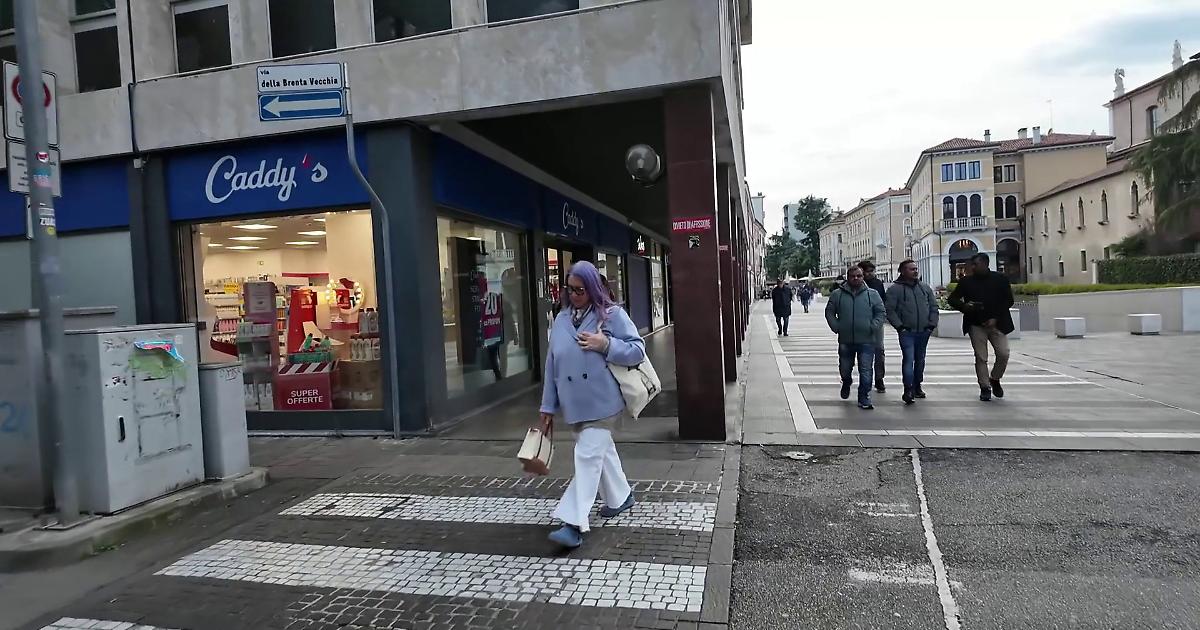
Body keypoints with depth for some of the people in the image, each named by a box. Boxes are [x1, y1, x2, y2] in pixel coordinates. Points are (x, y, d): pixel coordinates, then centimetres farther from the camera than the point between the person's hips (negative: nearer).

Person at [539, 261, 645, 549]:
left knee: (588, 456, -10)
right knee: (601, 450, 20)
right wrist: (548, 406, 8)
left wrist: (607, 345, -21)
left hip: (602, 402, -6)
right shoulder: (561, 319, 7)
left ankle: (574, 524, -8)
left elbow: (638, 350, -6)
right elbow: (552, 363, 9)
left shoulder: (612, 314, -7)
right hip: (575, 404, 6)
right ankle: (620, 497, 41)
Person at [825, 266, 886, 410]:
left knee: (866, 372, -4)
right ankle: (846, 384, 47)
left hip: (866, 340, -1)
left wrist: (873, 327, -6)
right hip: (845, 340, 1)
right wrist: (836, 327, -3)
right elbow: (829, 312, 9)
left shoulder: (872, 294, 4)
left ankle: (864, 400, 5)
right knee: (844, 369, 15)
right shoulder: (837, 294, 4)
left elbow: (881, 313, 7)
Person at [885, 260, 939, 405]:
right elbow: (889, 310, -7)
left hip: (924, 332, 5)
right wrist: (899, 326, -12)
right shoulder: (895, 289, -4)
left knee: (920, 360, 14)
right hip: (907, 332, -5)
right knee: (908, 359, -14)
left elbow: (934, 306, 15)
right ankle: (908, 390, -15)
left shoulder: (925, 287, 12)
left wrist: (932, 324, 5)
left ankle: (917, 387, 27)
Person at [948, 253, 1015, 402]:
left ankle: (995, 379, 21)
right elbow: (952, 299, 9)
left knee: (1003, 354, -5)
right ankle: (985, 388, 11)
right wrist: (964, 306, -13)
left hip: (996, 323, 0)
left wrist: (995, 318, -8)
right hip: (976, 325, 0)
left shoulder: (1000, 279, 3)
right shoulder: (966, 281, 5)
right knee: (981, 358, 1)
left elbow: (1009, 301, 3)